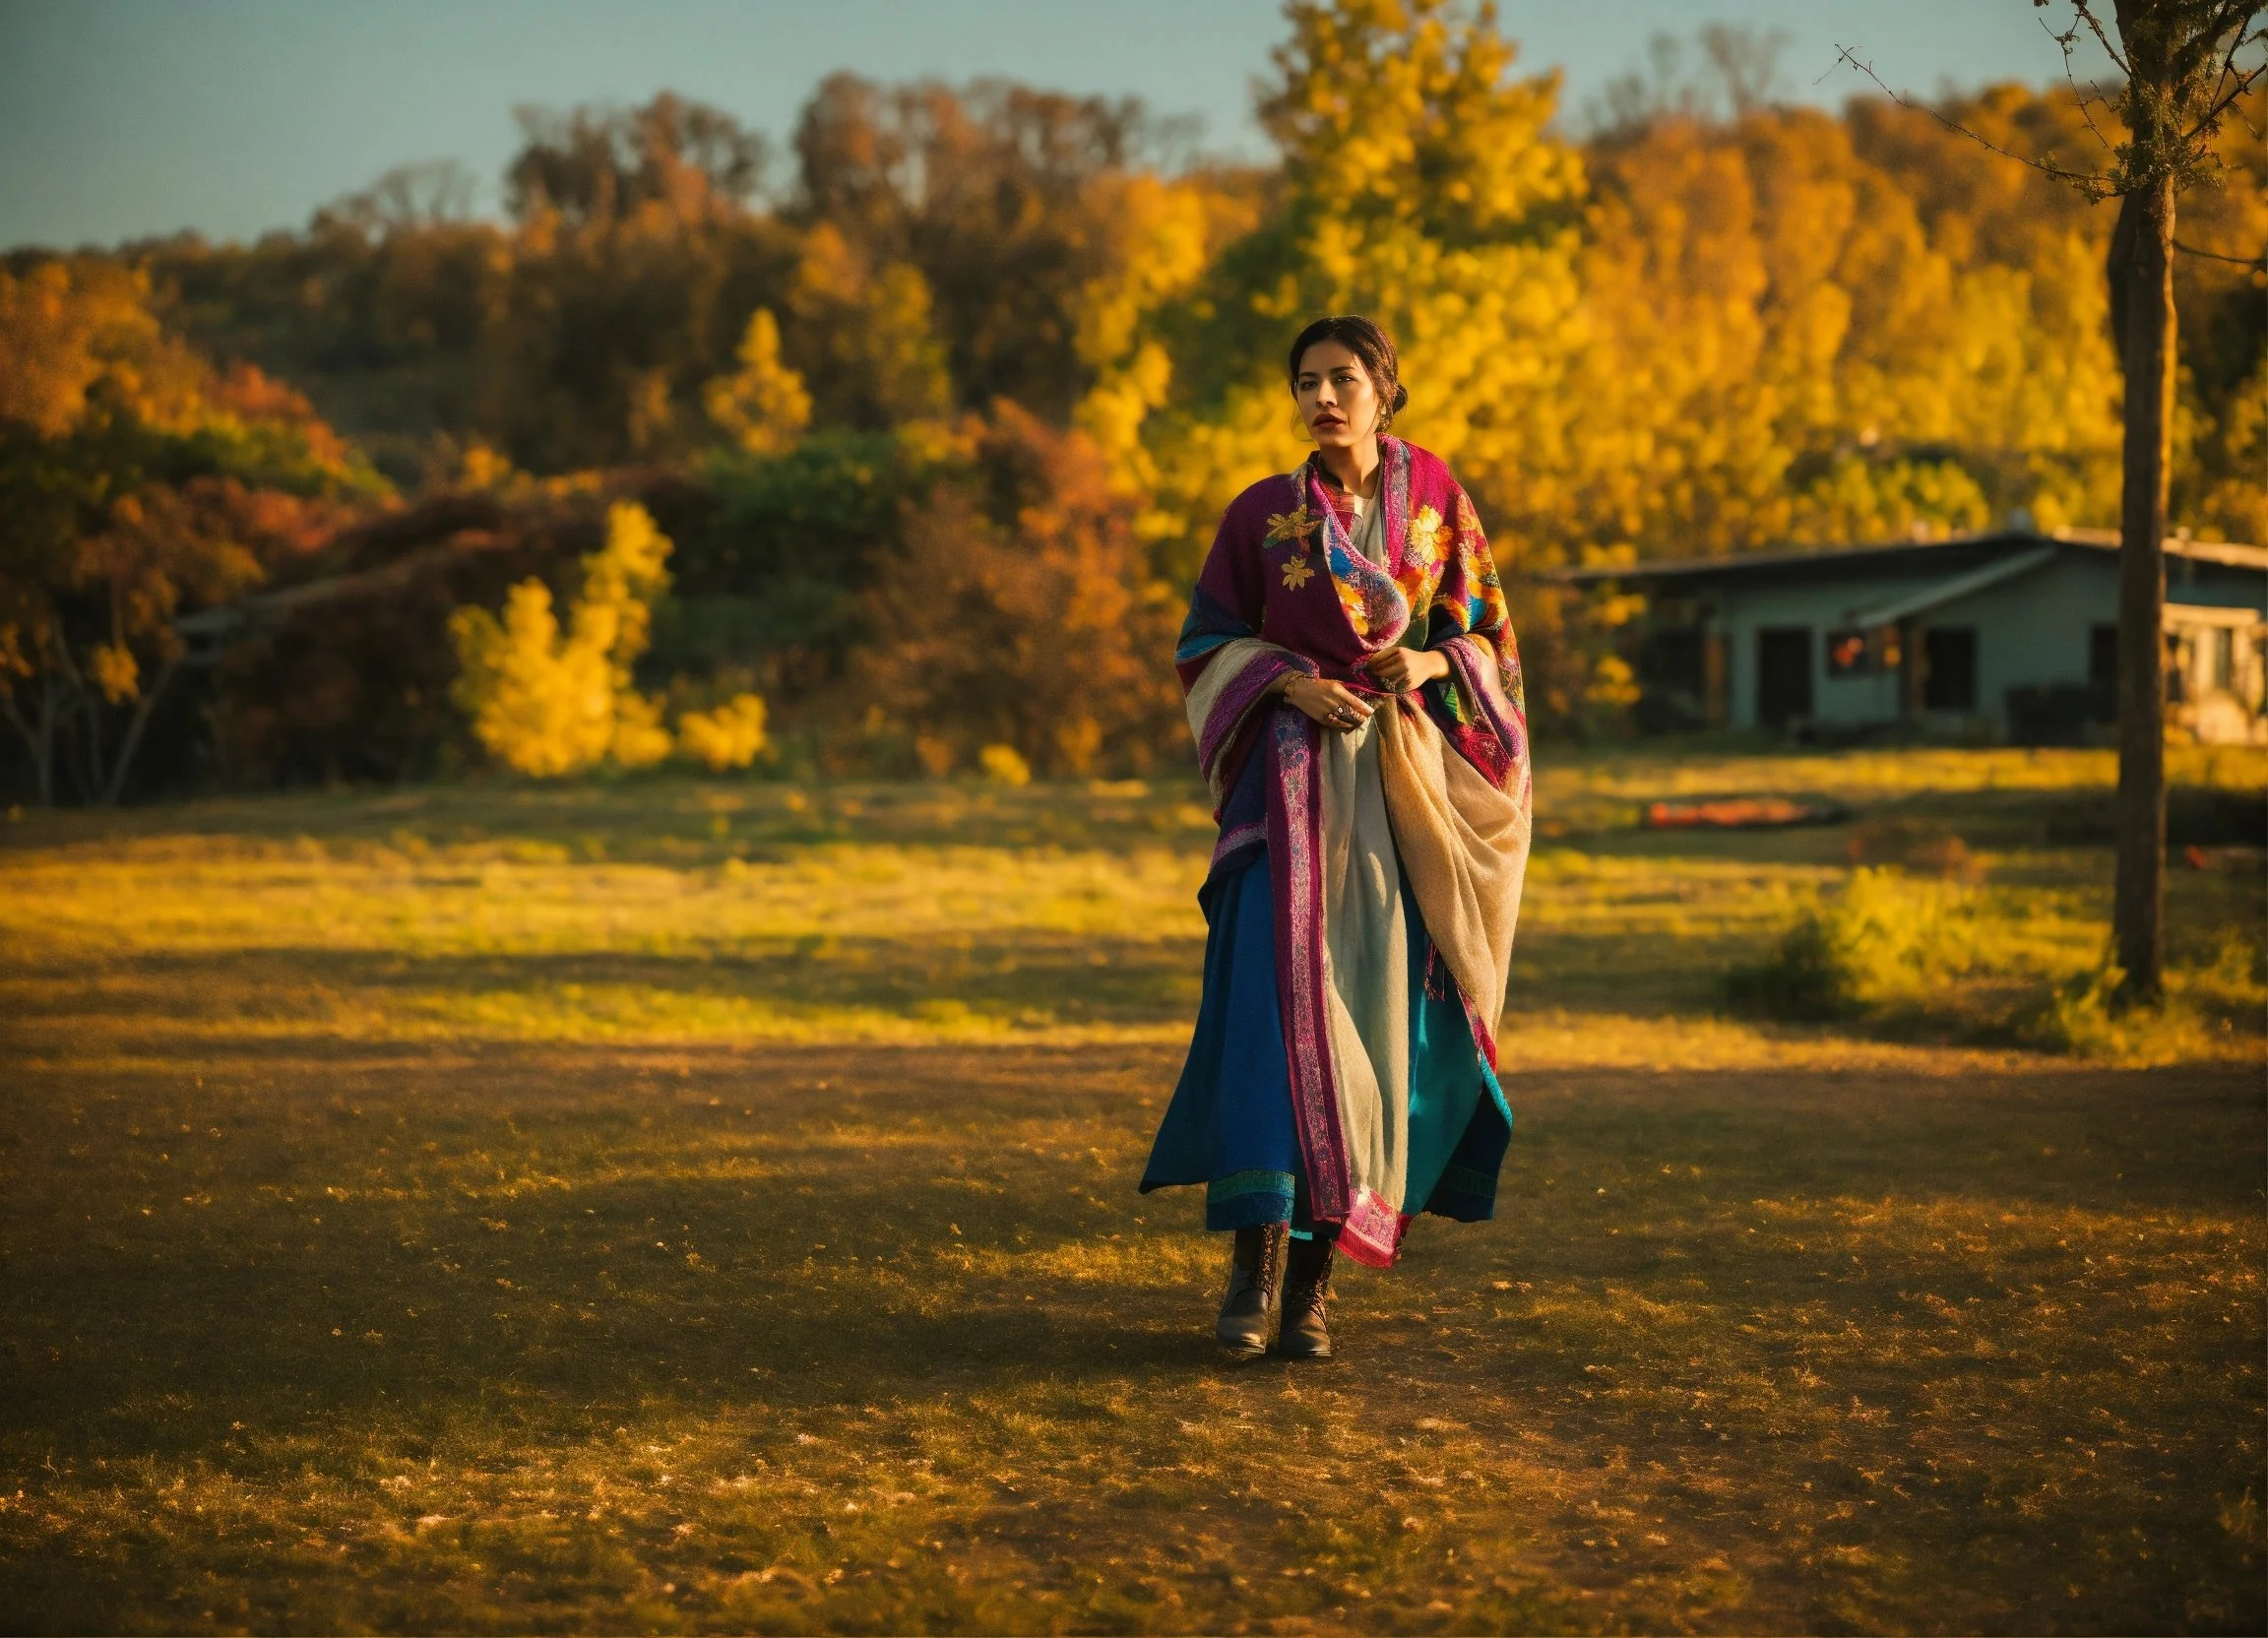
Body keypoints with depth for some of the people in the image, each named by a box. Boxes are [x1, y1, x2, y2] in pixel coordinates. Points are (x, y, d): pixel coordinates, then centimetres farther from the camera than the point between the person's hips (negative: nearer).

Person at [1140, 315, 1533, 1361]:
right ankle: (1259, 1256, -19)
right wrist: (1291, 683, -11)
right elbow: (1206, 644, 7)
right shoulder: (1261, 513, 6)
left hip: (1402, 786, 1)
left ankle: (1317, 1271, 4)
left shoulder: (1435, 500, 8)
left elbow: (1487, 635, 10)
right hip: (1292, 780, -1)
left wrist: (1430, 662, -11)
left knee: (1371, 1010, -3)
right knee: (1274, 998, -16)